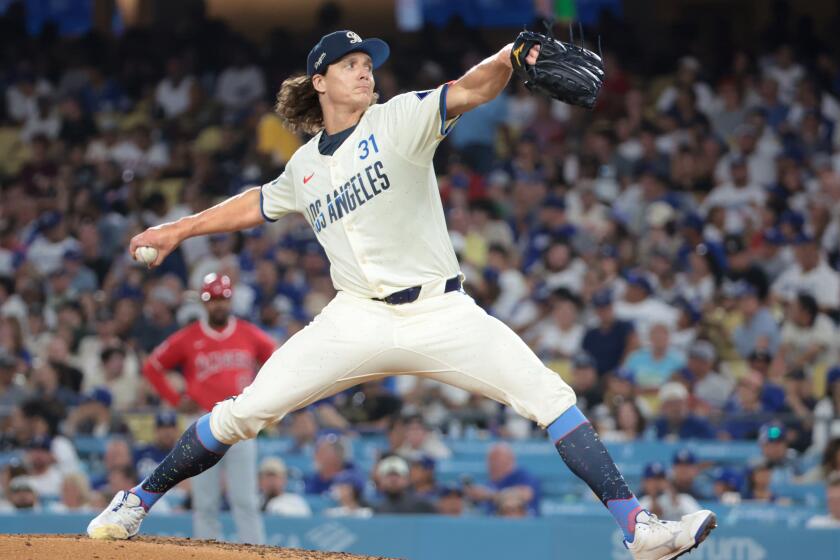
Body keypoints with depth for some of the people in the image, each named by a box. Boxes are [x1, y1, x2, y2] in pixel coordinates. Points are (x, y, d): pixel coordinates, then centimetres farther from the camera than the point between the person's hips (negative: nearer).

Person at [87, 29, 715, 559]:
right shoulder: (305, 166, 12)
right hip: (356, 321, 2)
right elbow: (259, 203, 33)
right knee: (242, 413, -5)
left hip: (439, 314, -2)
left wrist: (509, 59, -37)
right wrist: (181, 229, 35)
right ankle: (137, 503, 13)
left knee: (551, 397, -17)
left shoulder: (399, 120, 0)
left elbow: (469, 90, -18)